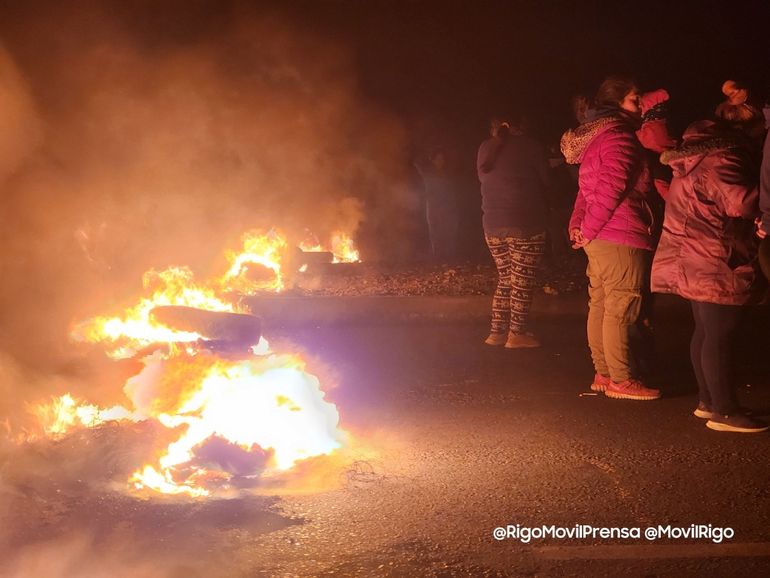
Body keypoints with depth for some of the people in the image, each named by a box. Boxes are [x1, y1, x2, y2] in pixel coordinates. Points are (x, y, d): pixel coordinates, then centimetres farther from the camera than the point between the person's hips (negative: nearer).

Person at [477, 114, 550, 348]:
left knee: (505, 278, 15)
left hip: (492, 224, 5)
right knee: (522, 281, 2)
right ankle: (517, 334, 2)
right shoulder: (529, 146, -4)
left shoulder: (485, 148, 9)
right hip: (525, 224, -5)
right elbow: (544, 181, 2)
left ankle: (497, 331, 13)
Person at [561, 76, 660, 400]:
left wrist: (578, 224, 12)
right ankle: (621, 380, -2)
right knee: (620, 311, -6)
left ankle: (603, 374, 19)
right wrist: (588, 230, -15)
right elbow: (612, 187, -20)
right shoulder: (618, 136, -12)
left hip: (598, 239, 10)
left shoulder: (596, 136, 19)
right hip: (622, 239, -10)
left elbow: (587, 188, 21)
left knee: (600, 306, 12)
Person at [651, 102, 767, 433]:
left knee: (705, 331, 14)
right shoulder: (721, 158, -18)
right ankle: (724, 411, -4)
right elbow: (742, 203, -27)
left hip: (695, 261, 11)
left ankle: (707, 401, 21)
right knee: (719, 335, -8)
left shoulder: (699, 151, 14)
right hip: (717, 263, -11)